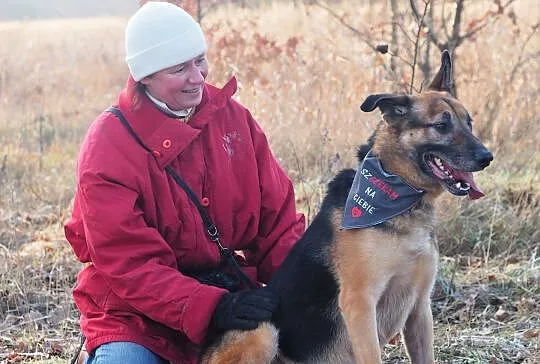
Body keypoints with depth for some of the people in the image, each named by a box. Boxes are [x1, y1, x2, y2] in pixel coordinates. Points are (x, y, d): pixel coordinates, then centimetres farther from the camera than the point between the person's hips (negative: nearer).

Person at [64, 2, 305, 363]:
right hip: (136, 315, -3)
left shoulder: (233, 117, 1)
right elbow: (129, 263, -18)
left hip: (231, 296, 4)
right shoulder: (108, 144, -13)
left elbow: (277, 217, 2)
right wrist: (212, 308, -31)